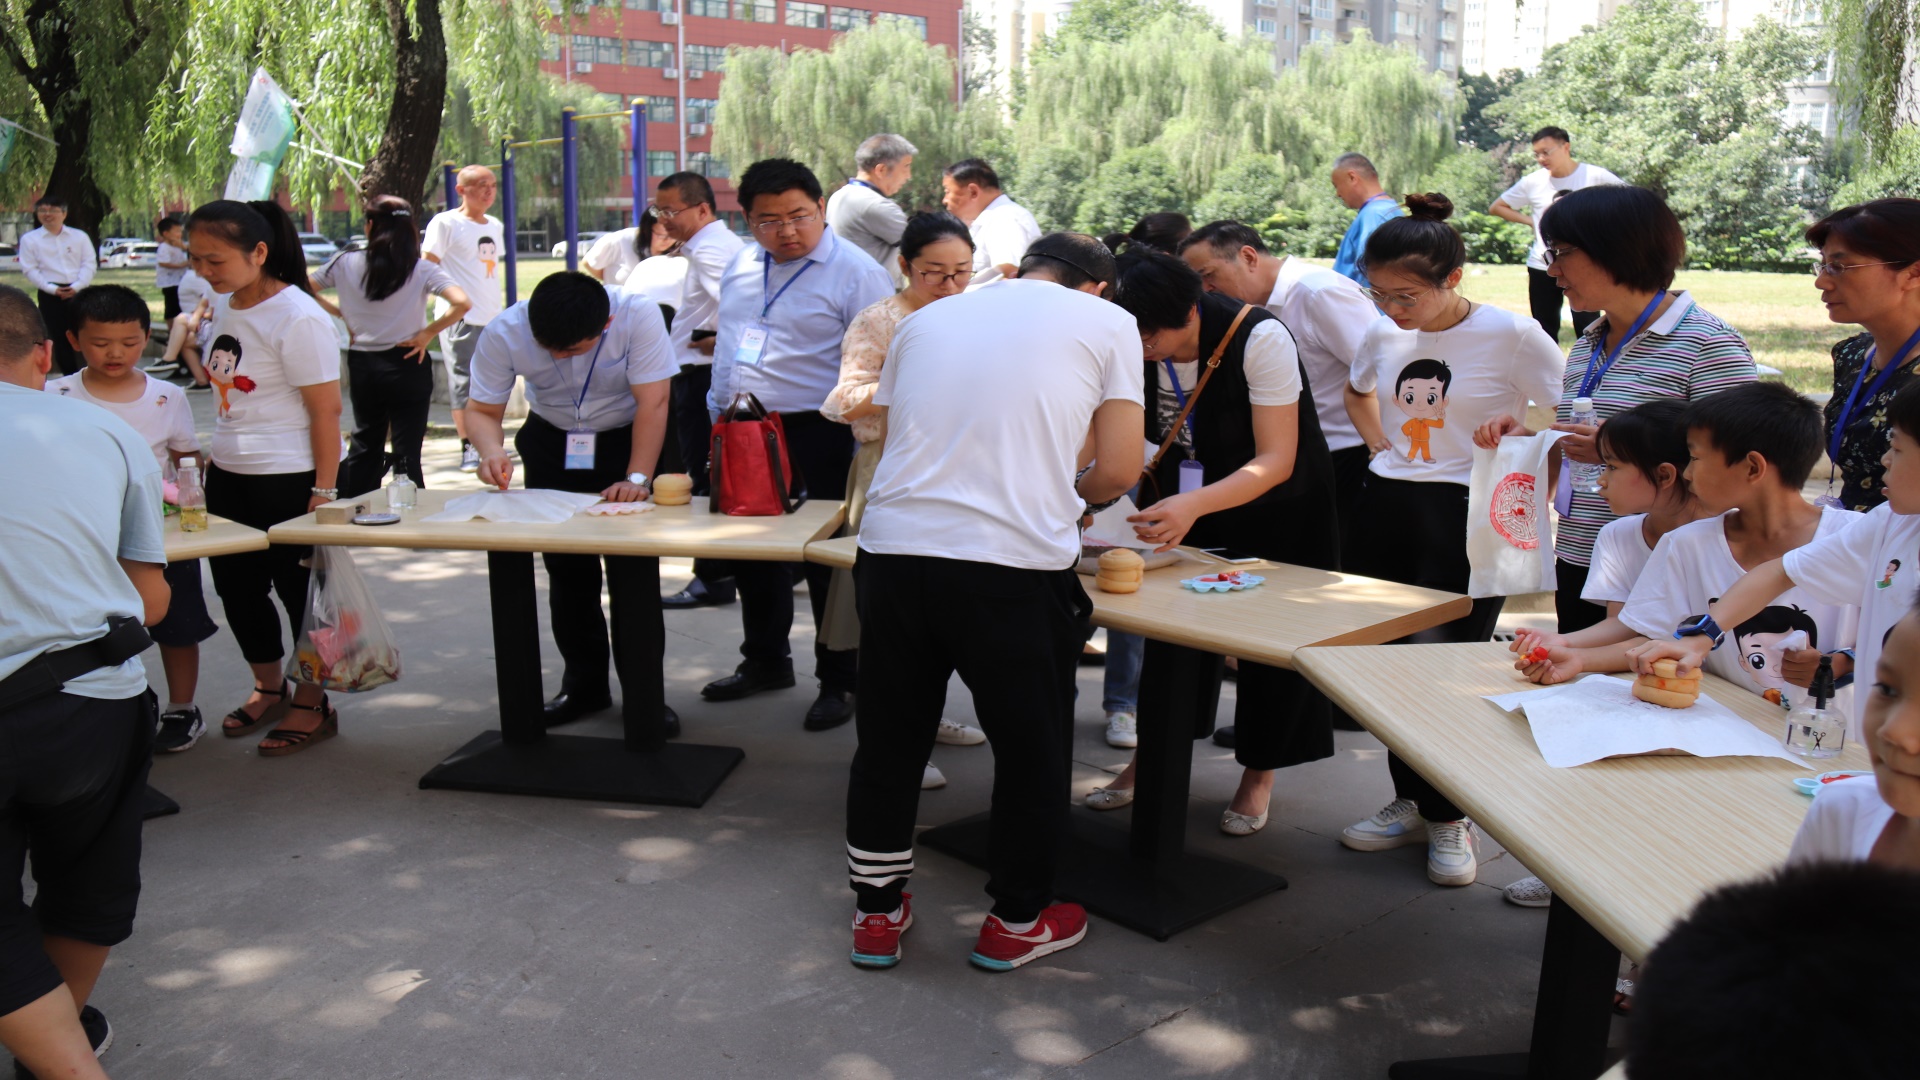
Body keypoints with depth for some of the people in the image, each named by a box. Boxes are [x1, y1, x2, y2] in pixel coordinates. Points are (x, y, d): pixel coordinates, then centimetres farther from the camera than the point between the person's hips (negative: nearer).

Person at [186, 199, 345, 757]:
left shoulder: (298, 319, -18)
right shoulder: (225, 309, 7)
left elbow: (326, 410, -18)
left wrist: (323, 491, -18)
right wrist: (214, 459, 13)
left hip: (288, 480, -8)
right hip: (228, 476, 8)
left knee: (301, 590, 5)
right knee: (237, 586, 15)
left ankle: (312, 705, 20)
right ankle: (269, 688, 35)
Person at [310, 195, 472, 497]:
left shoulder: (345, 263, 0)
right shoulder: (422, 269, -8)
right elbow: (462, 303, -20)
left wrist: (342, 314, 12)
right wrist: (427, 333, -10)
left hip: (361, 364, 3)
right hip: (406, 366, -3)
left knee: (365, 444, 20)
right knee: (407, 451, 1)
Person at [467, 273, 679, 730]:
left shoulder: (639, 316, -30)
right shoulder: (503, 333, -23)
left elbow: (652, 403, -27)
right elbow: (484, 410, -15)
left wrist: (637, 478, -33)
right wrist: (491, 450, -36)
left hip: (629, 439, -3)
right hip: (551, 443, 3)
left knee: (633, 571, -7)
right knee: (567, 572, 8)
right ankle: (584, 687, 24)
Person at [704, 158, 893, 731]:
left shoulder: (855, 273, -11)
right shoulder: (741, 266, 10)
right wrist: (719, 412, 20)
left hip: (816, 436, -7)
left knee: (828, 561, 2)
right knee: (752, 553, 17)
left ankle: (839, 681, 17)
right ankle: (765, 661, 36)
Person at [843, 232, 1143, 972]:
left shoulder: (928, 318, 19)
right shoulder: (1107, 322, 8)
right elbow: (1119, 470, 3)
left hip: (893, 546, 4)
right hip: (1013, 562, -4)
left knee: (889, 743, 19)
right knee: (1032, 750, 16)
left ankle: (877, 914, 33)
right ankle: (1016, 922, 29)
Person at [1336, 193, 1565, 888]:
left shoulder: (1512, 335, -13)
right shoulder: (1383, 336, 4)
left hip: (1471, 518, -6)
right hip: (1387, 509, 6)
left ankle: (1449, 819, 14)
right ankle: (1412, 802, 27)